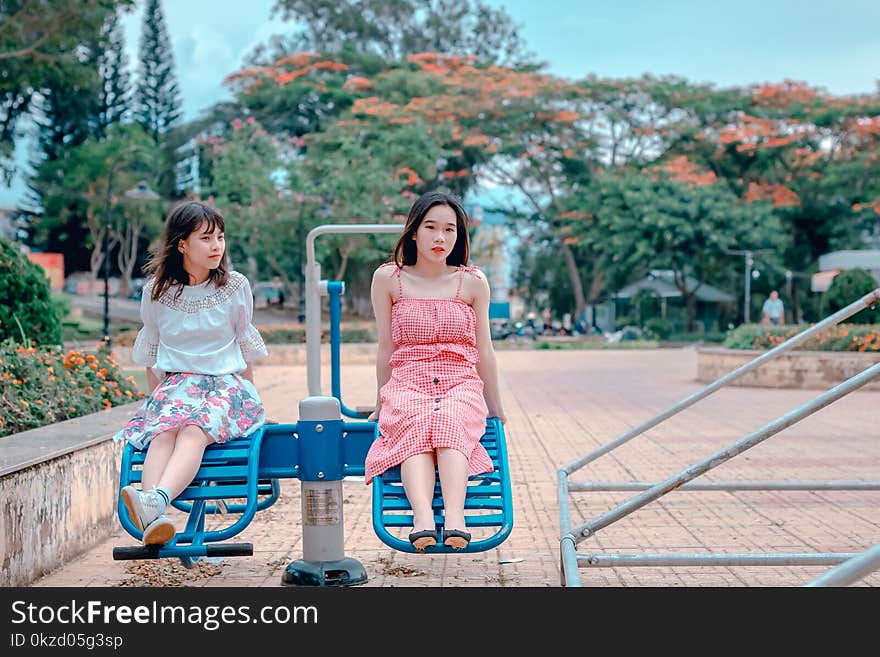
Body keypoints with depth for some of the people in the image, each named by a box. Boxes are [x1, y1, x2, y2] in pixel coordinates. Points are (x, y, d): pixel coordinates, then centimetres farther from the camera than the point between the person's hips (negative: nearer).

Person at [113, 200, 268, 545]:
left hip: (227, 383, -1)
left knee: (193, 431, -36)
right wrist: (155, 398, 12)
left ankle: (157, 500, -61)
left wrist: (248, 396, 12)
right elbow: (150, 354, 17)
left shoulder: (235, 287, 6)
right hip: (176, 384, 1)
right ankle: (151, 519, -58)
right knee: (163, 432, -34)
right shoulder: (156, 291, 7)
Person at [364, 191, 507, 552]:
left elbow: (483, 351, 13)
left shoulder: (473, 282, 9)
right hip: (407, 383, 0)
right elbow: (386, 349, 12)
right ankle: (422, 519, -56)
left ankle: (454, 518, -54)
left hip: (460, 385, 0)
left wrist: (494, 406, 17)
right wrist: (381, 404, 16)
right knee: (416, 430, -35)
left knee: (449, 423, -35)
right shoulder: (387, 278, 7)